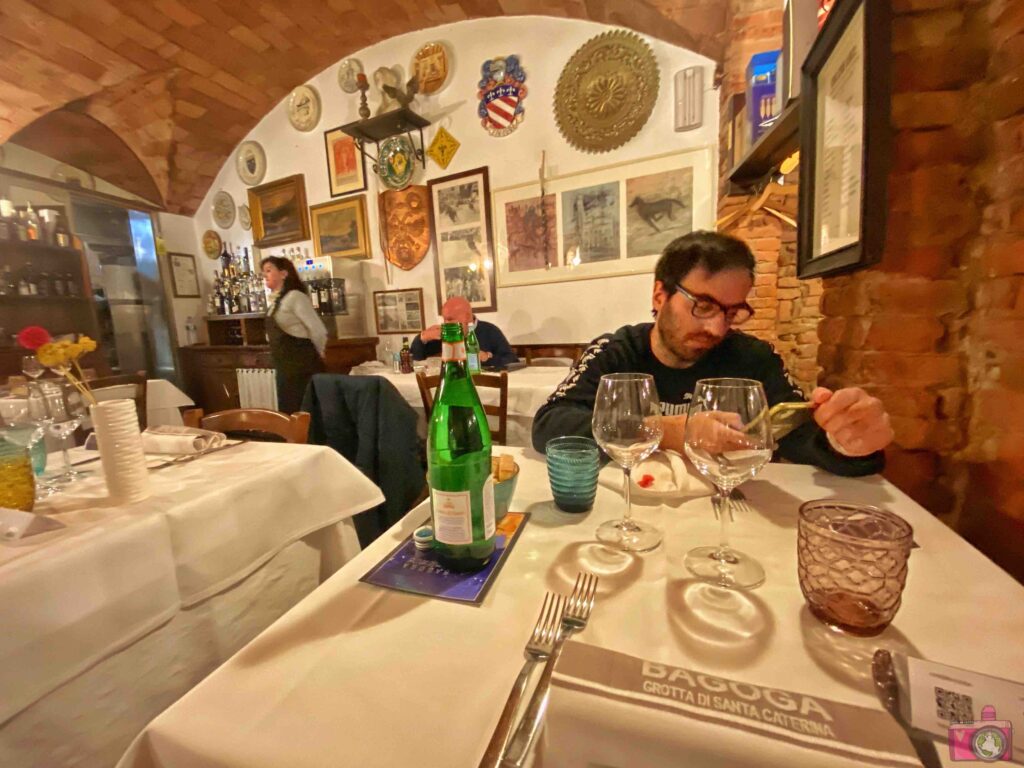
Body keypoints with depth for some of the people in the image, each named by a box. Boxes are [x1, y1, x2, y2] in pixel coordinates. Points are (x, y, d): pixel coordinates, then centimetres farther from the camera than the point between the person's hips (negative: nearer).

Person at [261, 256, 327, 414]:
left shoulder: (295, 296, -14)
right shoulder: (276, 300, 14)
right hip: (285, 367, 9)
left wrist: (318, 355, -5)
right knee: (288, 412, 16)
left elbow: (318, 331, -19)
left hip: (301, 366, -9)